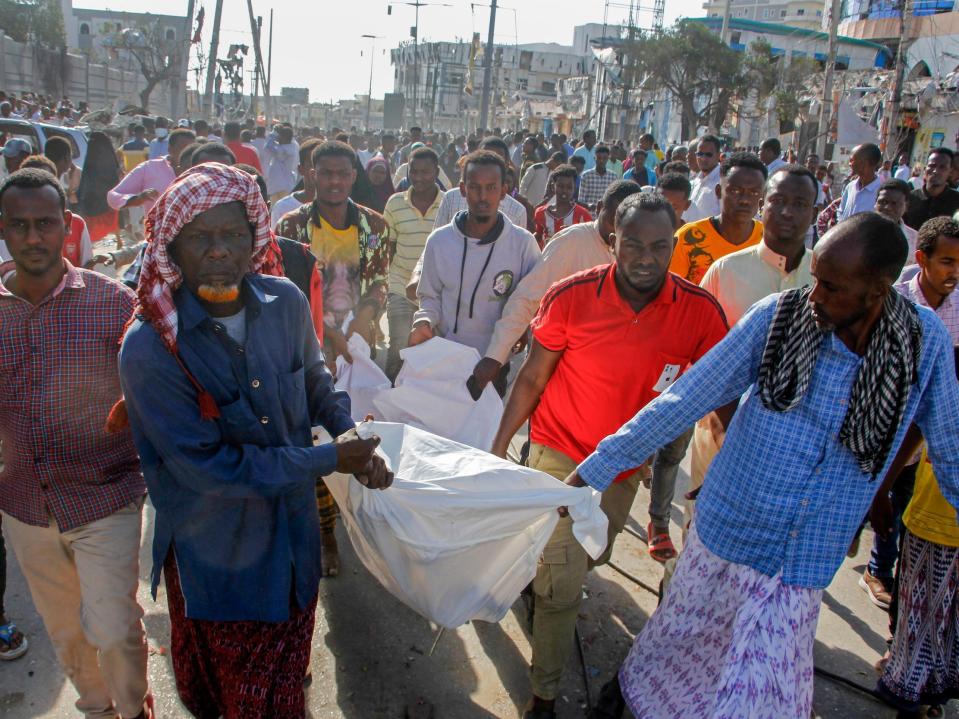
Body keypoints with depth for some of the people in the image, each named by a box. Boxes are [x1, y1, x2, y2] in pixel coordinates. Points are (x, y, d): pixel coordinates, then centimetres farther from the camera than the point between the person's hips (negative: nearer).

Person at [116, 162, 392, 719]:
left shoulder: (286, 303, -10)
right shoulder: (150, 348, -25)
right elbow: (206, 466, -24)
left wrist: (347, 429, -9)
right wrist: (329, 460, -21)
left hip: (294, 539, 4)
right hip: (216, 553, -4)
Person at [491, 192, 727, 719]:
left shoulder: (700, 311, -15)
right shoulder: (571, 296, -18)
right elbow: (532, 379, -8)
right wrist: (498, 447, -5)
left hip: (626, 464, 3)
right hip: (561, 453, -3)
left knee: (590, 557, 25)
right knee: (563, 583, -3)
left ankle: (542, 576, 60)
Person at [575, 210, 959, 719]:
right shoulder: (775, 317, -13)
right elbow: (684, 401, -11)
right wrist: (594, 470, -10)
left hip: (804, 569, 1)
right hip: (726, 538, -1)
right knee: (675, 647, 17)